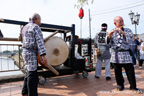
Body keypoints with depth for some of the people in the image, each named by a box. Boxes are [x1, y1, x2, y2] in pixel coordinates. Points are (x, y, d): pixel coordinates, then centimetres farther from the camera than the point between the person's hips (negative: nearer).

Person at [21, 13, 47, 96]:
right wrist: (43, 55, -26)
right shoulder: (36, 27, -10)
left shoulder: (25, 27, 18)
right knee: (32, 74, -6)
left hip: (25, 51, 9)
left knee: (29, 72, 18)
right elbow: (40, 42, -21)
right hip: (31, 53, -9)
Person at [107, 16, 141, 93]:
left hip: (125, 54, -1)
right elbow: (108, 43, 1)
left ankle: (133, 87, 21)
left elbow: (130, 39, -10)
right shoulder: (112, 32, 8)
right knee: (117, 71, 8)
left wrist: (123, 33, -22)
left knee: (130, 70, 2)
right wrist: (109, 35, -16)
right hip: (115, 54, 1)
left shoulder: (127, 30, 5)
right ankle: (120, 85, 26)